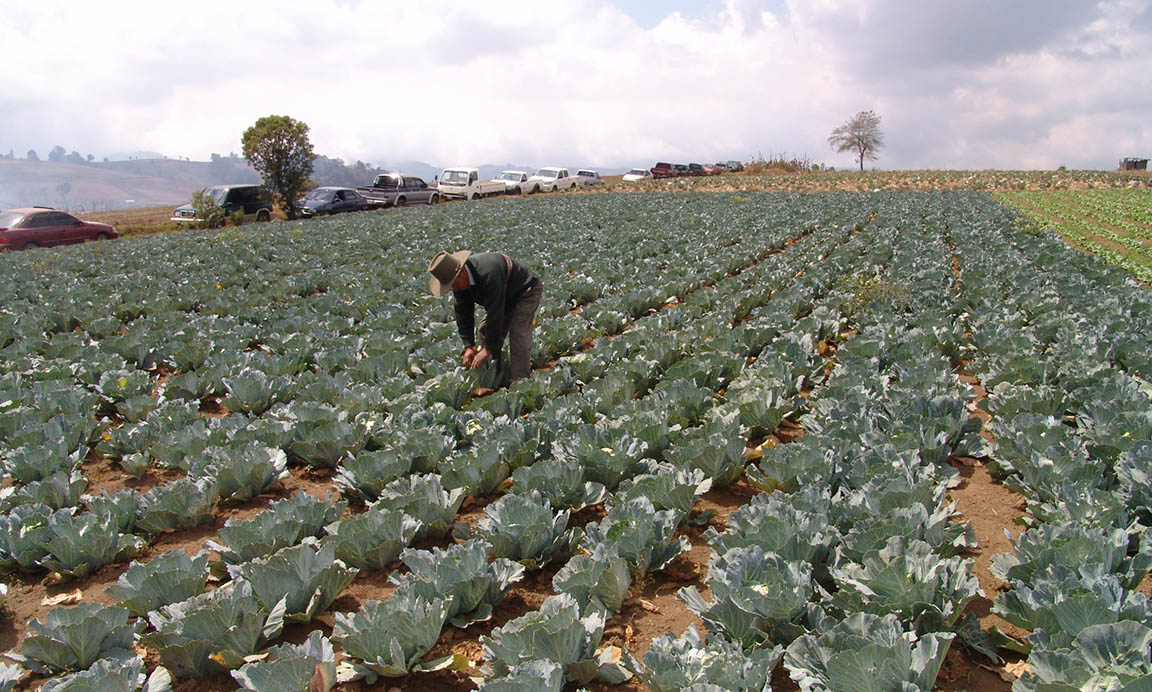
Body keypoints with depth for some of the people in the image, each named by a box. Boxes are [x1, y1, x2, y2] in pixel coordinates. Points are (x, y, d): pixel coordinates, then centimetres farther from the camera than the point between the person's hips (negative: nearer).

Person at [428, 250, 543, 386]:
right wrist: (468, 346, -14)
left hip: (526, 292, -9)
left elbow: (495, 313, -38)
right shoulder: (459, 281, -13)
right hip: (505, 298, 9)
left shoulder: (488, 273, -41)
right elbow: (463, 314, -7)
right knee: (485, 330, 1)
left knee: (518, 334, -24)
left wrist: (488, 349, -33)